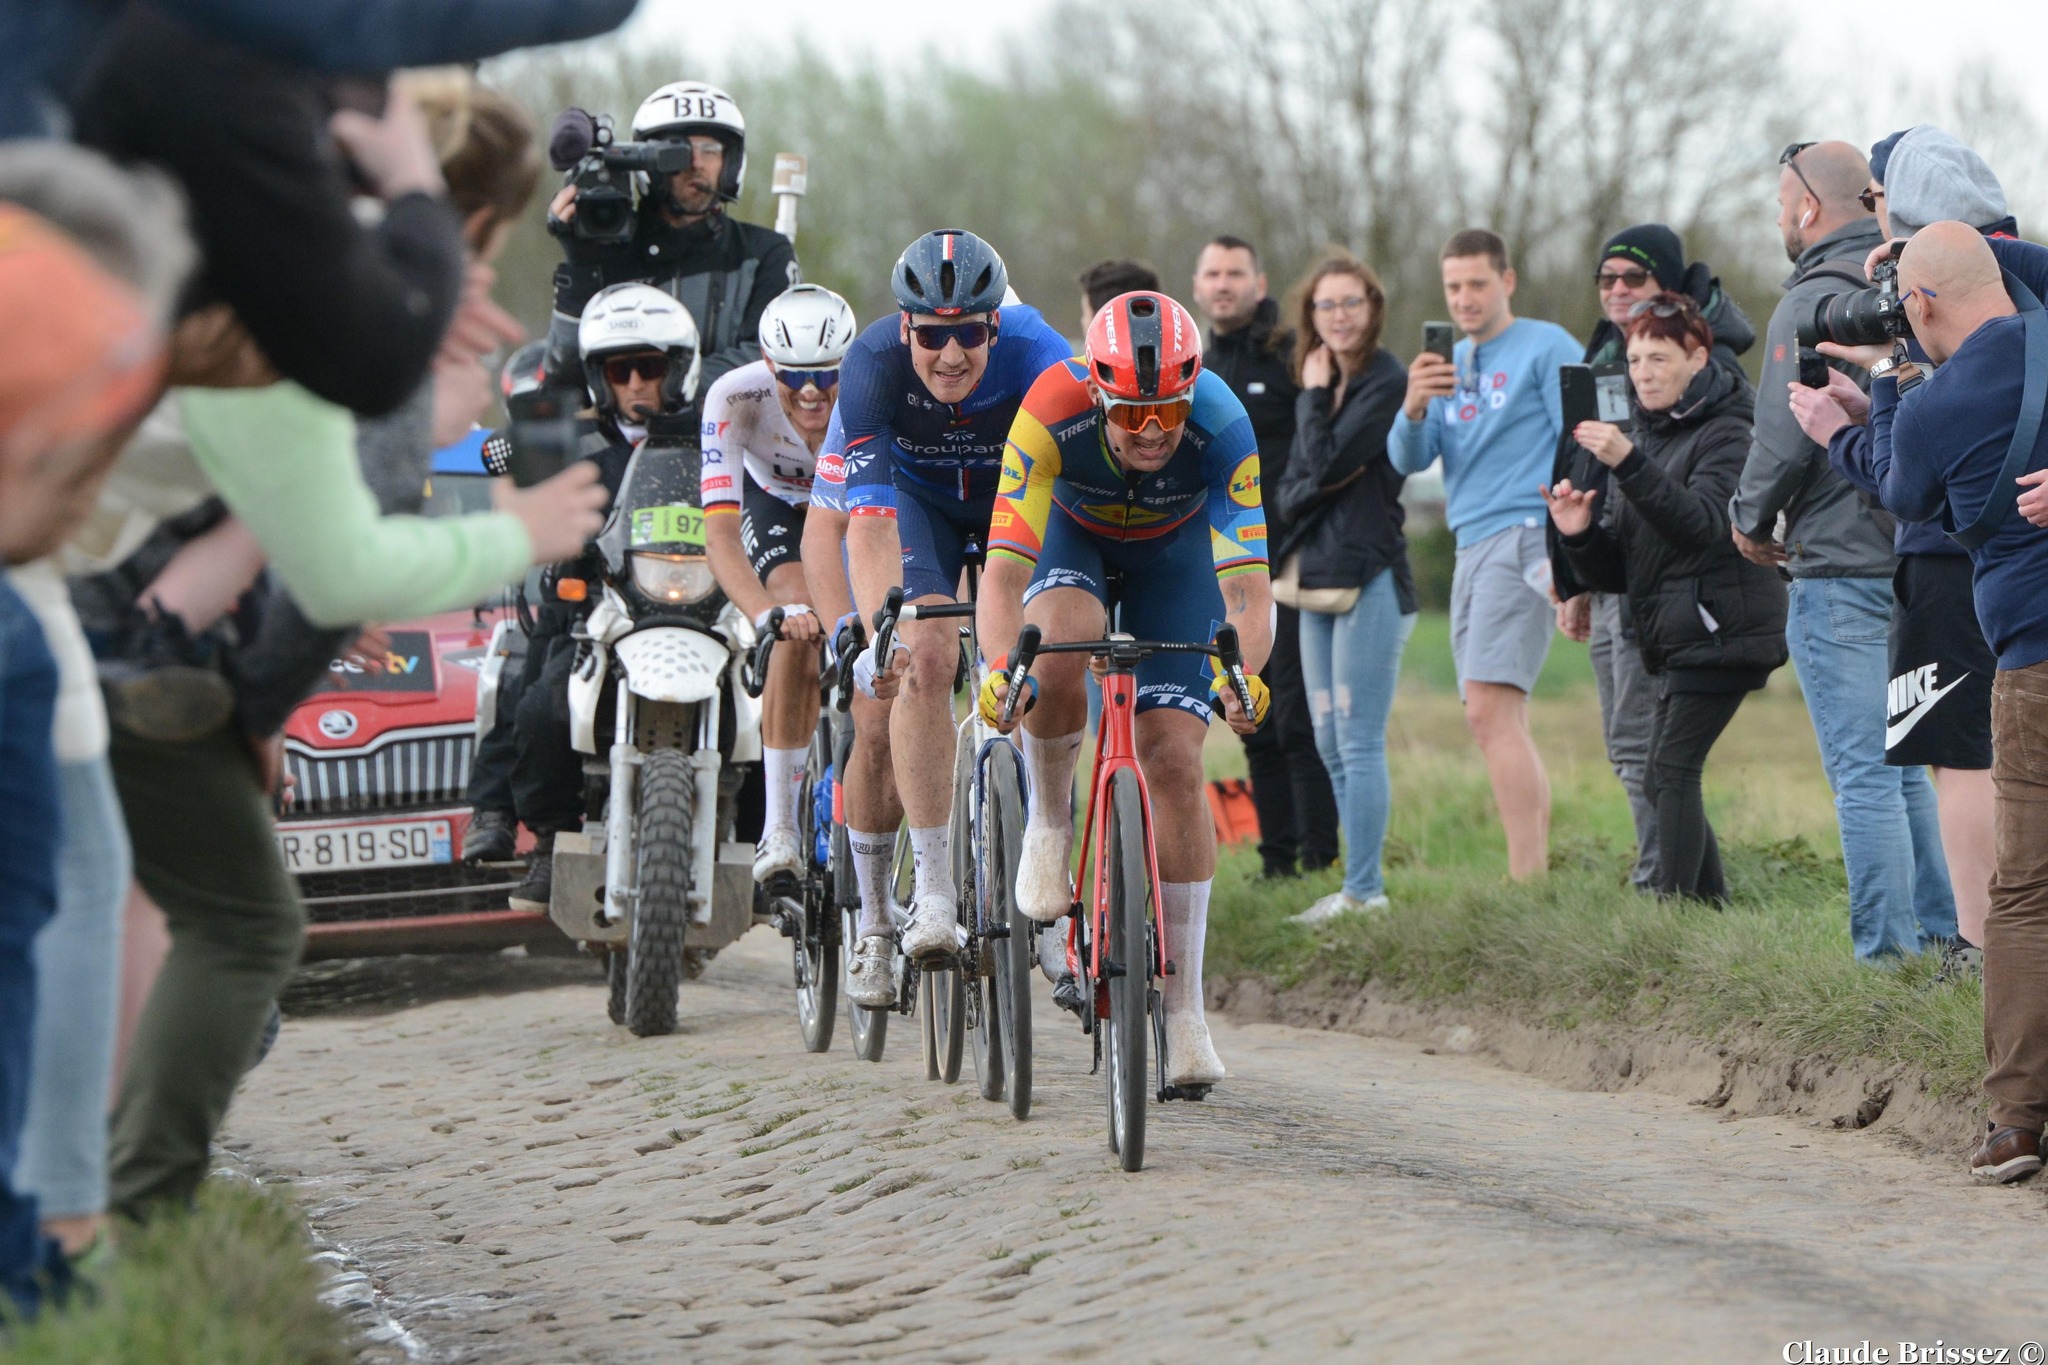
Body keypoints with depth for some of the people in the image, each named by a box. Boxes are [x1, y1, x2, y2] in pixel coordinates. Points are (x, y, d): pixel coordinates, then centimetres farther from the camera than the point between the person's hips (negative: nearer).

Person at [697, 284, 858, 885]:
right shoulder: (735, 399, -37)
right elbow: (720, 536, -43)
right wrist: (769, 615, -61)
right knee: (800, 627, -26)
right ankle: (780, 827, -20)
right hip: (777, 503, -1)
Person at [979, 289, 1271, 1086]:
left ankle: (1184, 1013, -5)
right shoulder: (1053, 415, -37)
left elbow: (1246, 585, -40)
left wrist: (1242, 671, -60)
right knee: (1061, 642, -36)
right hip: (1071, 533, 0)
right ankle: (1049, 822, -7)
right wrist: (998, 665, -59)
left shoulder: (1222, 429, -36)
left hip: (1173, 548, 1)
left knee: (1174, 760, -11)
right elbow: (1004, 572, -41)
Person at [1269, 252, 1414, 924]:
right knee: (1331, 745, 10)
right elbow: (1286, 490, 11)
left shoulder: (1388, 382, -9)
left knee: (1359, 743, -9)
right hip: (1317, 578, 9)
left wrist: (1314, 398, -3)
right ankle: (1362, 886, 15)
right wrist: (1314, 488, -10)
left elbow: (1325, 463, -16)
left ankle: (1364, 890, -8)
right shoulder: (1323, 383, 16)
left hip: (1369, 581, -9)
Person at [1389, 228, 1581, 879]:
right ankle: (1537, 871, 8)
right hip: (1472, 549, 8)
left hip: (1525, 537, -8)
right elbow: (1408, 459, 10)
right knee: (1501, 724, 5)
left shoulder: (1548, 348, -1)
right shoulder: (1452, 363, 19)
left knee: (1490, 709, -20)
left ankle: (1528, 882, -24)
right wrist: (1414, 406, -11)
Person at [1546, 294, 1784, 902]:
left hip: (1721, 627, -8)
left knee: (1673, 769, -15)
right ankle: (1709, 903, 13)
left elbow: (1701, 522, -25)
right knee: (1669, 775, 7)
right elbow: (1619, 570, 16)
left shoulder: (1726, 434, -6)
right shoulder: (1644, 436, 17)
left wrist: (1628, 464, -35)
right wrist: (1580, 533, -5)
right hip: (1674, 635, 8)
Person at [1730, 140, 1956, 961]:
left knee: (1862, 773, -6)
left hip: (1840, 564, -8)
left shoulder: (1809, 305, -12)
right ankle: (1939, 939, 17)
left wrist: (1752, 522, 1)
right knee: (1907, 765, 16)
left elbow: (1784, 438, -16)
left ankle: (1886, 952, -6)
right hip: (1920, 560, 8)